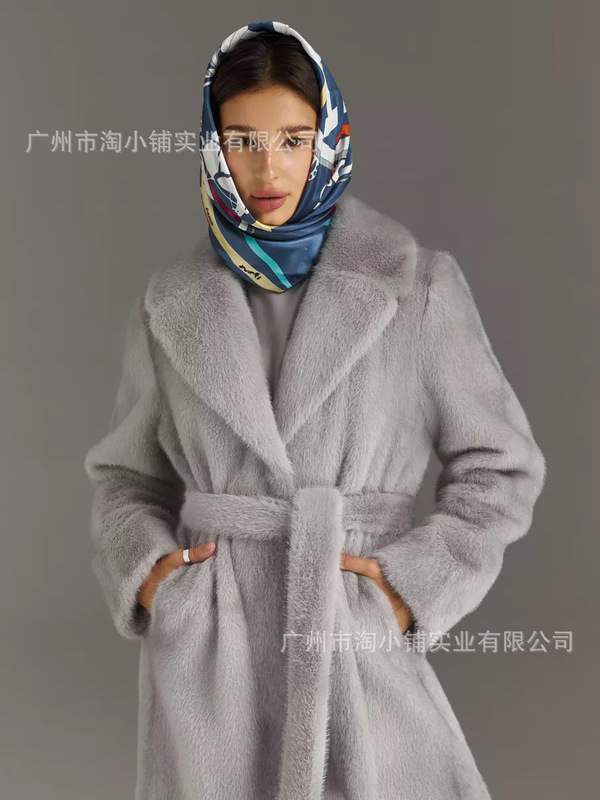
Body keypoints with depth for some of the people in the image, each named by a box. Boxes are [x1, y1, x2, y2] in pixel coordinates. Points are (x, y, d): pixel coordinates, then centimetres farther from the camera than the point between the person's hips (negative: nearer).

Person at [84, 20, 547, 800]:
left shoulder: (419, 286, -3)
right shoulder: (173, 303, 4)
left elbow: (500, 468, 3)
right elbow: (128, 474, 13)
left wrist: (417, 584, -7)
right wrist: (142, 568, -4)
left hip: (362, 641, -1)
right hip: (201, 648, 2)